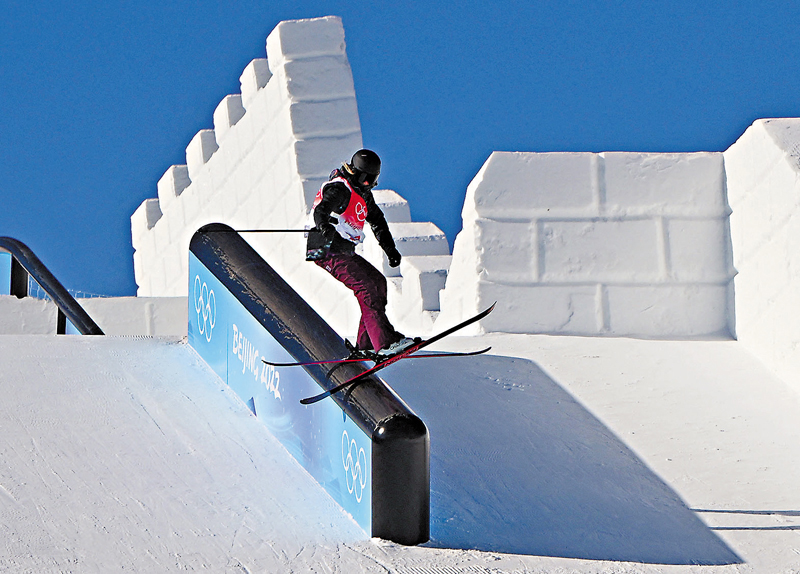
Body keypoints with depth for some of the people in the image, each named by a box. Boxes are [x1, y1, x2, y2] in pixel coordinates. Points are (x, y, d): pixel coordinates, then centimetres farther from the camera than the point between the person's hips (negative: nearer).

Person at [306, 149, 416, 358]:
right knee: (366, 286, -19)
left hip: (345, 251, 10)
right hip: (329, 251, -10)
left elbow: (377, 220, 28)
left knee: (378, 281, 8)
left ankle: (366, 345, 7)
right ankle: (385, 342, -27)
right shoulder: (339, 188, -15)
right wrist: (324, 225, -56)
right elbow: (321, 208, -34)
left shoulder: (362, 191, 16)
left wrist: (390, 249, 24)